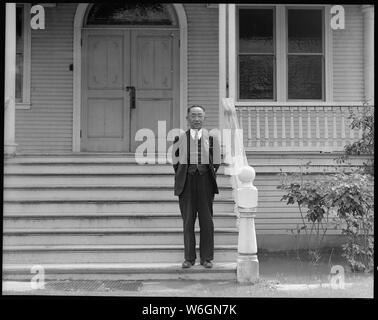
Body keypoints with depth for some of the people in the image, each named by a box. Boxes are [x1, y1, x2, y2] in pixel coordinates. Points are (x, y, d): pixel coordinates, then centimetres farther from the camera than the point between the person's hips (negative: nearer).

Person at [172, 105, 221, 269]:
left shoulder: (212, 137, 7)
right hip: (186, 182, 0)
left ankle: (207, 258, 8)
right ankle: (189, 257, 7)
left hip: (205, 181, 0)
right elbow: (175, 161, 15)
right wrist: (182, 178, 9)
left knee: (206, 220, 1)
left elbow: (216, 162, 12)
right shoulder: (180, 138, 7)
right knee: (188, 220, 0)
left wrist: (210, 178, 7)